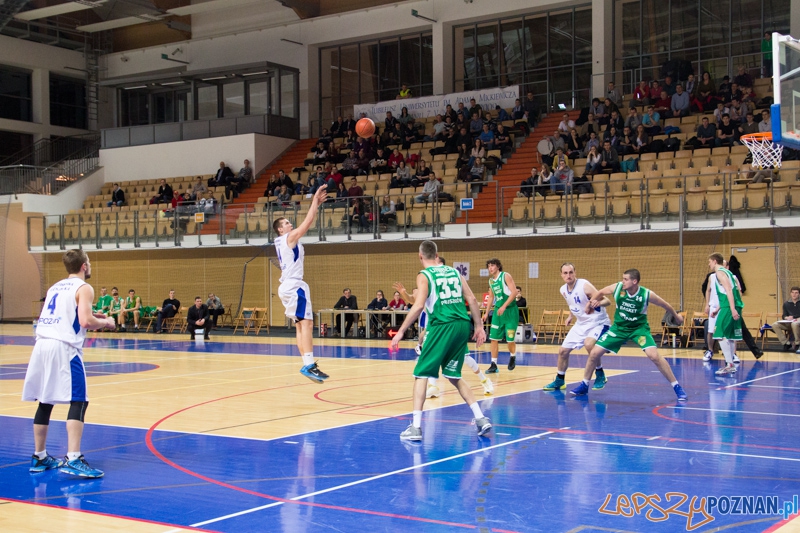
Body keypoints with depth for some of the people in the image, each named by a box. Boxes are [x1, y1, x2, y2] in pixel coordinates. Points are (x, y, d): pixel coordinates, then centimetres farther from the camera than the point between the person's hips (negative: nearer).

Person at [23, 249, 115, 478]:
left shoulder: (55, 287, 22)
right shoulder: (83, 288, -1)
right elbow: (86, 321, -14)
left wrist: (91, 317, 28)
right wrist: (105, 323, 5)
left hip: (42, 344, 8)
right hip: (63, 347, -8)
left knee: (45, 401, 15)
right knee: (78, 402, -8)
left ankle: (39, 457, 21)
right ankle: (73, 460, -18)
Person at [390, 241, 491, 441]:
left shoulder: (424, 275, 0)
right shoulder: (454, 271, 16)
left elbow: (419, 306, -12)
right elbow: (472, 300, 10)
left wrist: (401, 332, -10)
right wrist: (479, 327, 15)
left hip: (442, 326, -5)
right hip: (462, 325, 6)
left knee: (421, 374, 4)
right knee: (453, 376, 20)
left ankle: (416, 427, -4)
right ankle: (481, 419, 13)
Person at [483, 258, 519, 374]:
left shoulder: (505, 276, -11)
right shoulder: (491, 281, 9)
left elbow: (514, 292, -19)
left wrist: (504, 306, -25)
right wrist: (487, 313, 13)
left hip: (510, 310, -6)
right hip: (498, 310, 6)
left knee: (510, 339, -4)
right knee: (494, 338, -1)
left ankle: (512, 357, 26)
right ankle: (494, 365, 4)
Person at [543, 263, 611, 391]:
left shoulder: (584, 286, -23)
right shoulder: (563, 290, -1)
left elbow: (607, 301, -26)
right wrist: (570, 316, 11)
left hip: (598, 322, -7)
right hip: (581, 324, 7)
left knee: (588, 344, -34)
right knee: (563, 350, 7)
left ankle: (600, 375, -12)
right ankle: (559, 380, 28)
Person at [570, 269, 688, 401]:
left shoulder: (647, 294, -22)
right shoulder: (617, 288, -17)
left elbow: (665, 305, -3)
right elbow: (600, 293, 4)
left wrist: (677, 317, 11)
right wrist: (592, 301, -14)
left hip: (639, 328, -3)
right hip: (619, 327, 3)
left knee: (654, 356, -23)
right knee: (594, 353, -3)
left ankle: (677, 387, -9)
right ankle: (584, 385, 17)